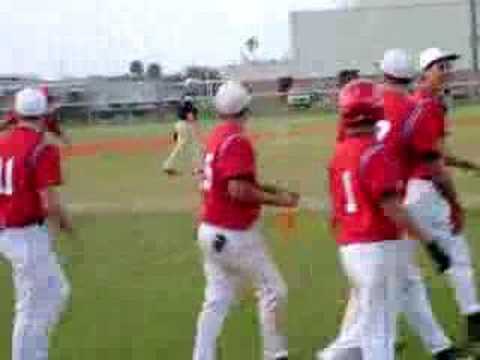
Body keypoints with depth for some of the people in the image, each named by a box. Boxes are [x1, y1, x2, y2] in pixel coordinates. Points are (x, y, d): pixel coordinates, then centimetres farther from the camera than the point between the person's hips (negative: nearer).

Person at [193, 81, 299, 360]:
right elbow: (238, 191, -25)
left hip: (211, 231, 9)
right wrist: (277, 200, -16)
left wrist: (274, 190, 13)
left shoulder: (217, 137, 9)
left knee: (217, 300, 11)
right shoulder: (237, 141, -17)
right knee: (273, 290, 5)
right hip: (235, 235, -9)